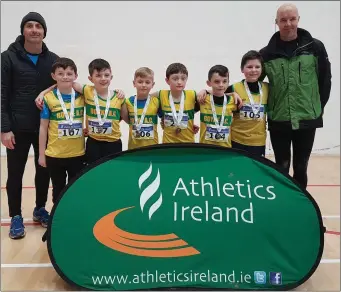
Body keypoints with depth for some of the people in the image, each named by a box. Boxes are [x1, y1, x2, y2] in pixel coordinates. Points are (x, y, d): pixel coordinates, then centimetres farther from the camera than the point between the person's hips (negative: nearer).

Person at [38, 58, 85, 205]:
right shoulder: (49, 98, -5)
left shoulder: (82, 96, 0)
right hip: (54, 154, -1)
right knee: (58, 190, 15)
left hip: (77, 154, 2)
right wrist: (41, 154, -1)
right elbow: (43, 127, -2)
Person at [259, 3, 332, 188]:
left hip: (307, 120, 0)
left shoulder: (315, 47, -1)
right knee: (282, 167, 8)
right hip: (278, 121, 0)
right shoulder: (267, 53, -1)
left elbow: (325, 80, 6)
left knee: (301, 167, 11)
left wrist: (319, 107, 6)